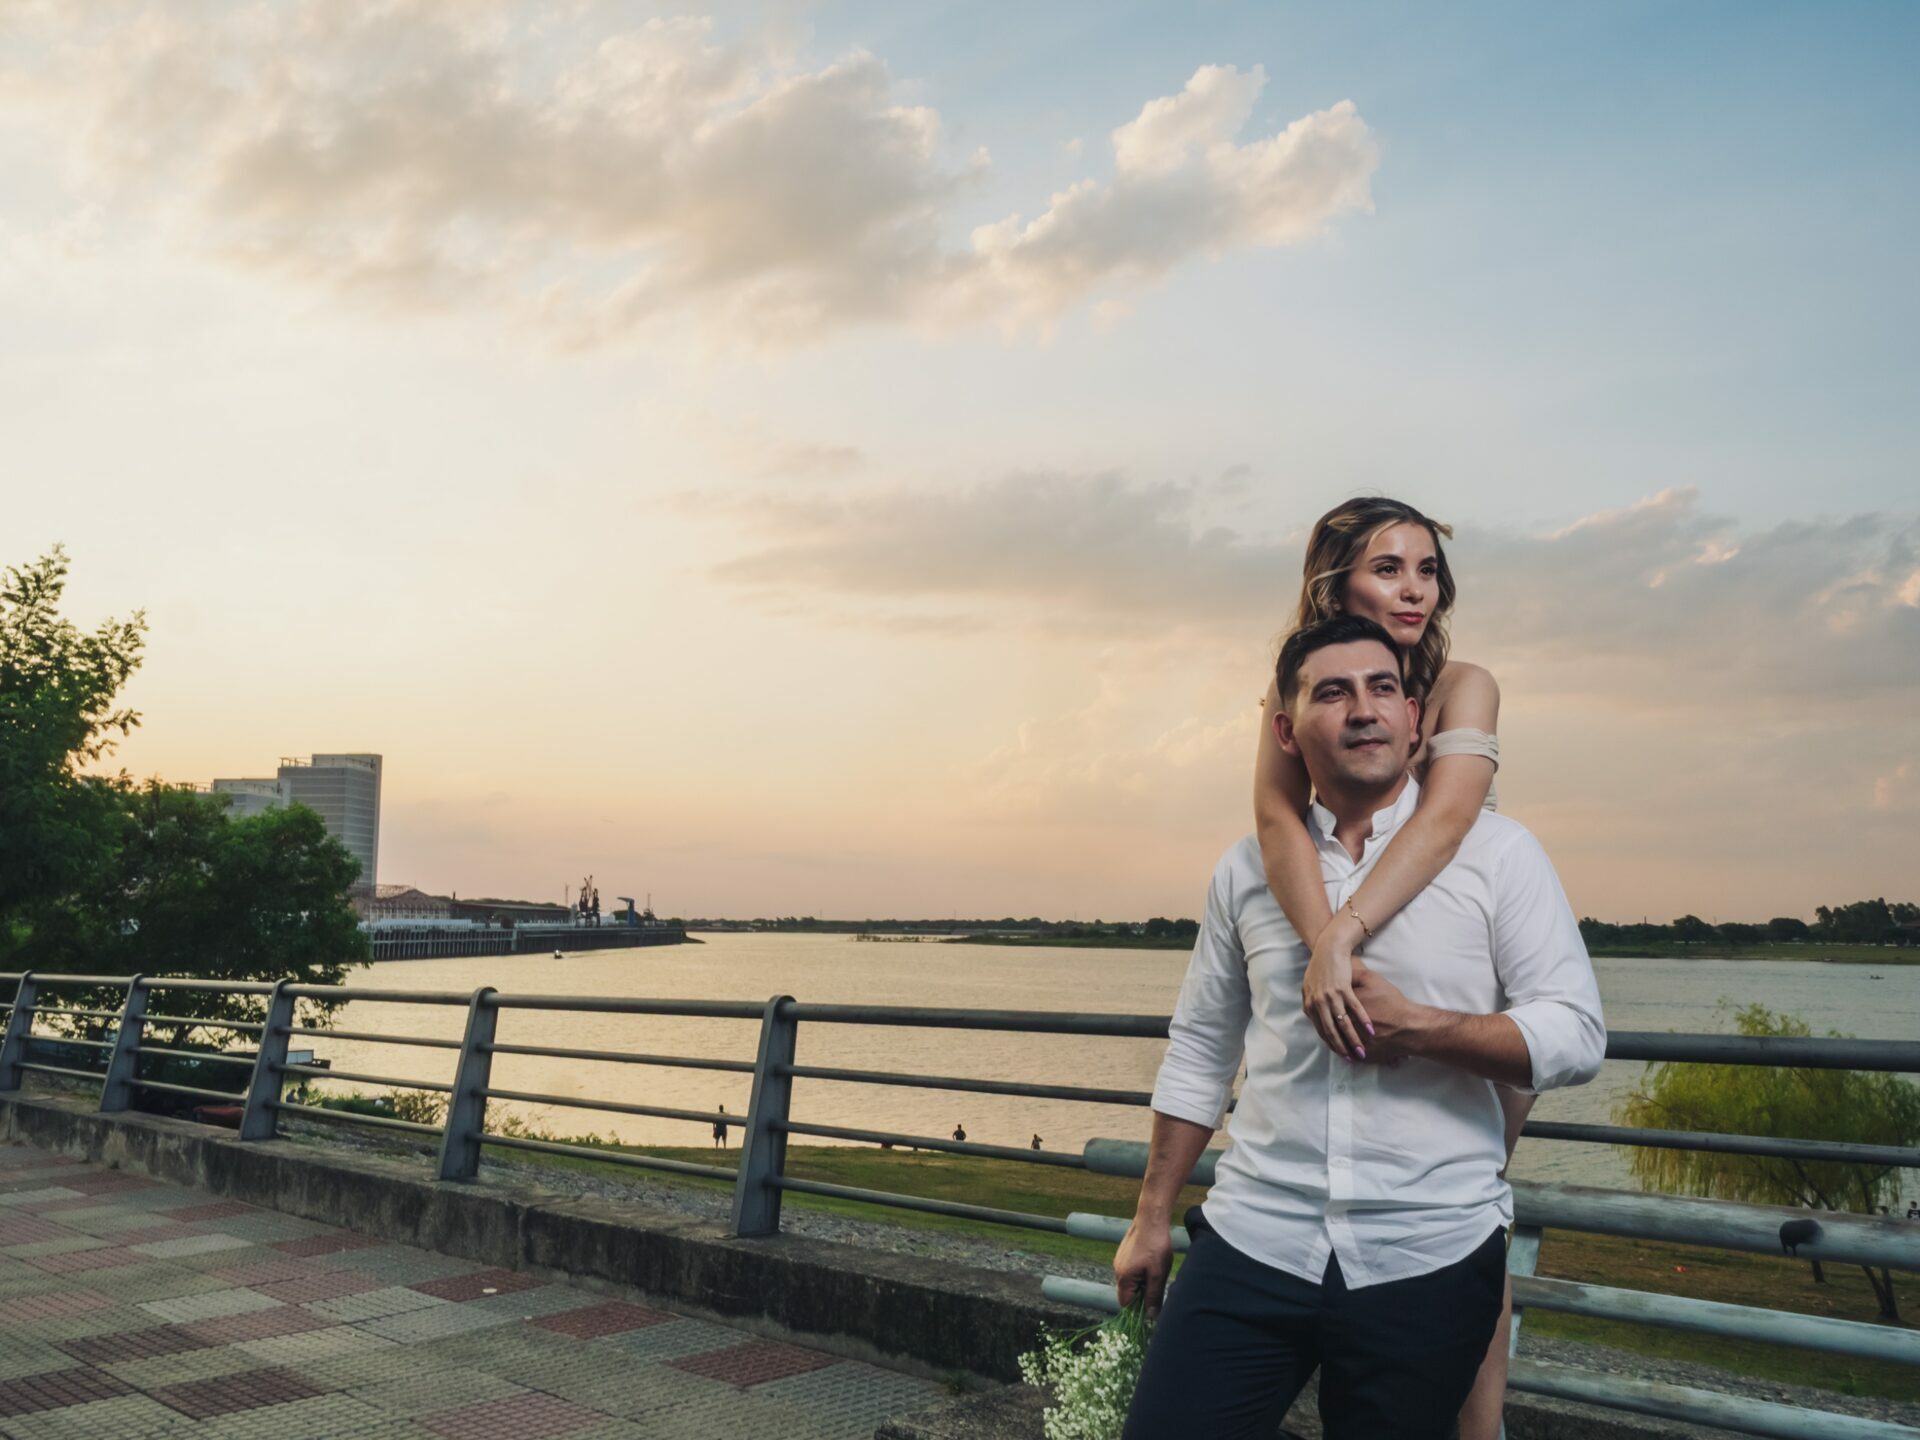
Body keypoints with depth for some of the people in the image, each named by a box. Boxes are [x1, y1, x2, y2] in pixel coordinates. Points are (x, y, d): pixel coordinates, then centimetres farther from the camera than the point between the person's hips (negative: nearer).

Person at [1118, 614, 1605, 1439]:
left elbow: (1576, 1037, -5)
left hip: (1428, 1262, -2)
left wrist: (1414, 1026, -17)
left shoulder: (1495, 852, -1)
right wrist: (1152, 1219, 13)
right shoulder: (1247, 870, 6)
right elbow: (1199, 1053, 12)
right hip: (1253, 1244, 2)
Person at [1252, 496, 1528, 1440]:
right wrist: (1322, 950, -40)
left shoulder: (1463, 686, -10)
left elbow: (1446, 815, -29)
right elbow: (1276, 816, -23)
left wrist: (1343, 934, -42)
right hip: (1357, 1001, 2)